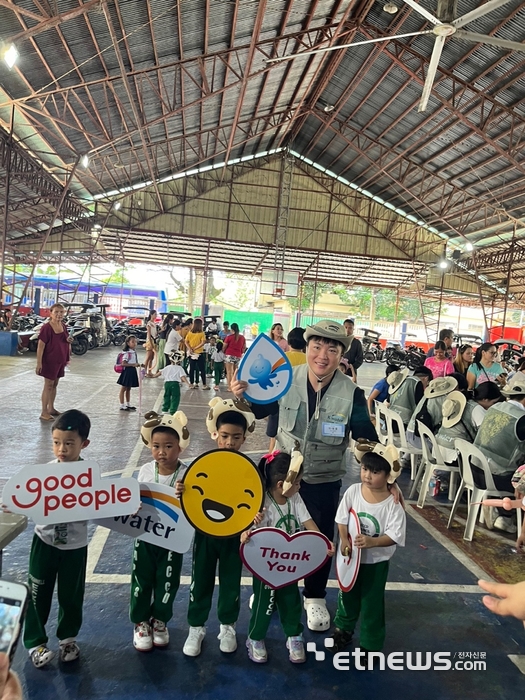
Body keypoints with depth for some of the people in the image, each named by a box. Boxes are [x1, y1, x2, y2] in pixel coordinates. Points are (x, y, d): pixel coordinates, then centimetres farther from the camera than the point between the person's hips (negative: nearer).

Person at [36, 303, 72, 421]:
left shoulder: (63, 326, 5)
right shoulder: (46, 327, -16)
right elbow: (40, 346, -17)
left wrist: (69, 340, -4)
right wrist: (39, 363, -20)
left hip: (61, 360, 7)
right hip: (50, 361, -7)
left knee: (54, 384, 16)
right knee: (48, 385, -2)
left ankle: (51, 408, 28)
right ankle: (44, 413, 5)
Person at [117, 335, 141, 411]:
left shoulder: (134, 352, 9)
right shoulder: (127, 353, -17)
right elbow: (123, 364, -23)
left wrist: (139, 365, 2)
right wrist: (133, 364, -28)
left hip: (132, 371, 8)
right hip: (127, 371, -8)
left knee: (128, 389, 18)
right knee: (123, 389, 3)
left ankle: (128, 404, 28)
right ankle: (122, 406, 10)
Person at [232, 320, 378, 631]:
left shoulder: (352, 393, -19)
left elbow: (366, 437, -11)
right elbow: (258, 410, 0)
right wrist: (242, 395, -20)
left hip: (325, 481, -1)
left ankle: (315, 596, 44)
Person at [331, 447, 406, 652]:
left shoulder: (393, 504, -23)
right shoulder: (353, 491, -15)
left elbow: (394, 536, -22)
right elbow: (342, 518, -5)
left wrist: (372, 542, -36)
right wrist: (344, 540, -17)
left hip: (376, 562, -3)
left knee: (372, 603, 12)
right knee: (347, 596, 24)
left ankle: (371, 644, 35)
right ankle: (343, 630, 49)